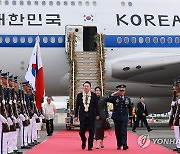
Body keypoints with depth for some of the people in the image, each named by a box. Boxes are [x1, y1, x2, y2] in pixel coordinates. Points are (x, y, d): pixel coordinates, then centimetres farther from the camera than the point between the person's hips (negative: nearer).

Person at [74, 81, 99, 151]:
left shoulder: (94, 95, 2)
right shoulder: (79, 95, 5)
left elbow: (96, 106, 4)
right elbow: (77, 106, 6)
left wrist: (97, 114, 1)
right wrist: (76, 116, 3)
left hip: (91, 116, -1)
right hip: (83, 116, 1)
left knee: (91, 132, 1)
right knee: (81, 132, 0)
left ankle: (90, 146, 11)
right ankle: (84, 142, 29)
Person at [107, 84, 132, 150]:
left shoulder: (127, 99, 9)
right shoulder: (115, 98, 4)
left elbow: (130, 109, 14)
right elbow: (108, 100, -13)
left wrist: (130, 117, 12)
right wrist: (113, 94, -13)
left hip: (124, 118, 0)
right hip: (116, 117, 0)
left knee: (124, 131, -10)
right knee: (118, 132, 5)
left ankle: (124, 145, -14)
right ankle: (119, 145, 13)